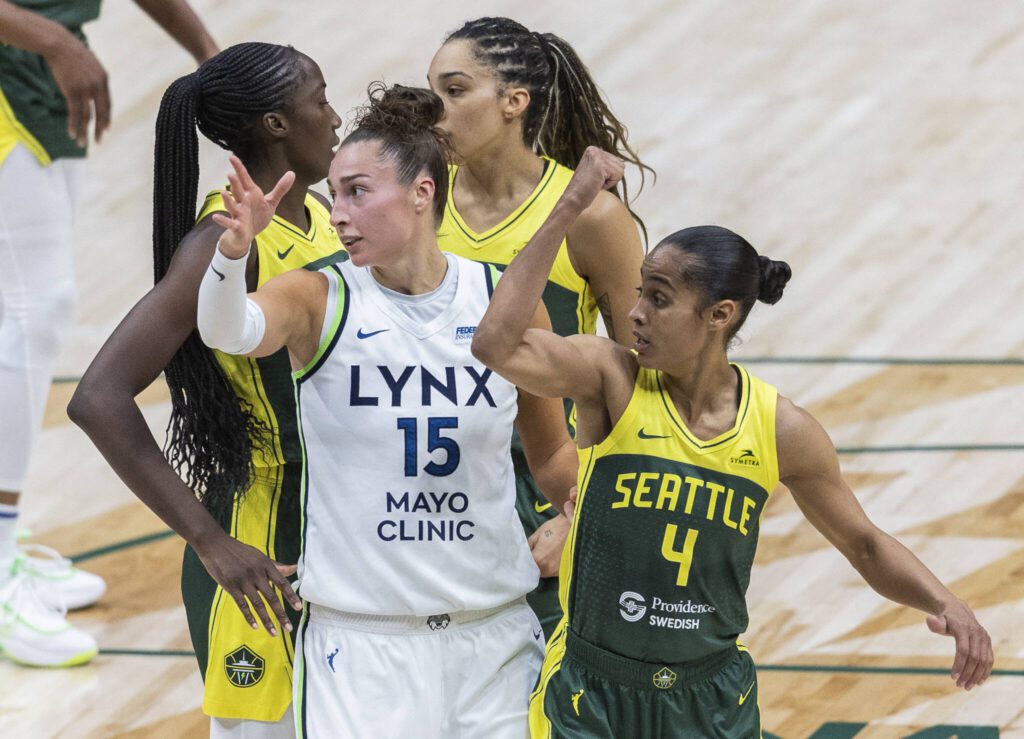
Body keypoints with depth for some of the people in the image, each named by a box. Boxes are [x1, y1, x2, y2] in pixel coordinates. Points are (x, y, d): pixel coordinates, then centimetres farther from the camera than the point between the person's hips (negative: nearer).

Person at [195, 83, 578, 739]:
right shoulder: (321, 300, -4)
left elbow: (551, 452, 16)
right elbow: (228, 331, -26)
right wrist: (235, 249, -44)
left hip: (494, 636, 2)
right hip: (361, 641, -2)